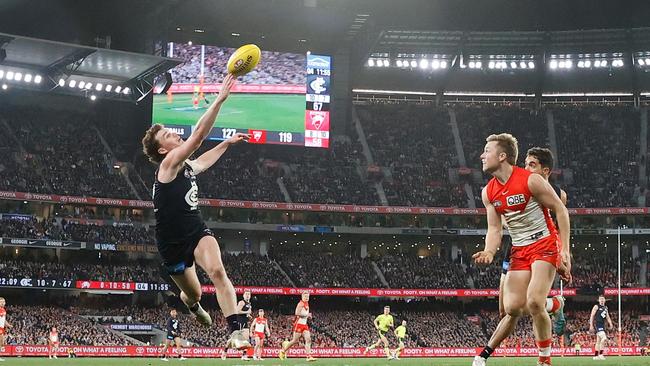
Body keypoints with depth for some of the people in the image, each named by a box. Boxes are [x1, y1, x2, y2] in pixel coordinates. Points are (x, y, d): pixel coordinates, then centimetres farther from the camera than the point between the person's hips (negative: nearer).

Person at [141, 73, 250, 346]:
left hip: (197, 231, 5)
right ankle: (193, 305, 53)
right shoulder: (168, 165, -17)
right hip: (173, 243, -5)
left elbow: (204, 159, 35)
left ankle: (236, 331, -35)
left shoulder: (188, 167, 6)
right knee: (193, 293, 12)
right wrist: (220, 99, -32)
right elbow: (199, 134, -28)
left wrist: (227, 143, 35)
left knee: (217, 270, -25)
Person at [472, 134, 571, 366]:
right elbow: (494, 229, 6)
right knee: (512, 308, -5)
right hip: (519, 250, 6)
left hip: (545, 245, -6)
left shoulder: (531, 181, -15)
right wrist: (489, 253, -16)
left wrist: (565, 249, -13)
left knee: (534, 302, -18)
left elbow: (560, 210, -9)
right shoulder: (488, 192, 3)